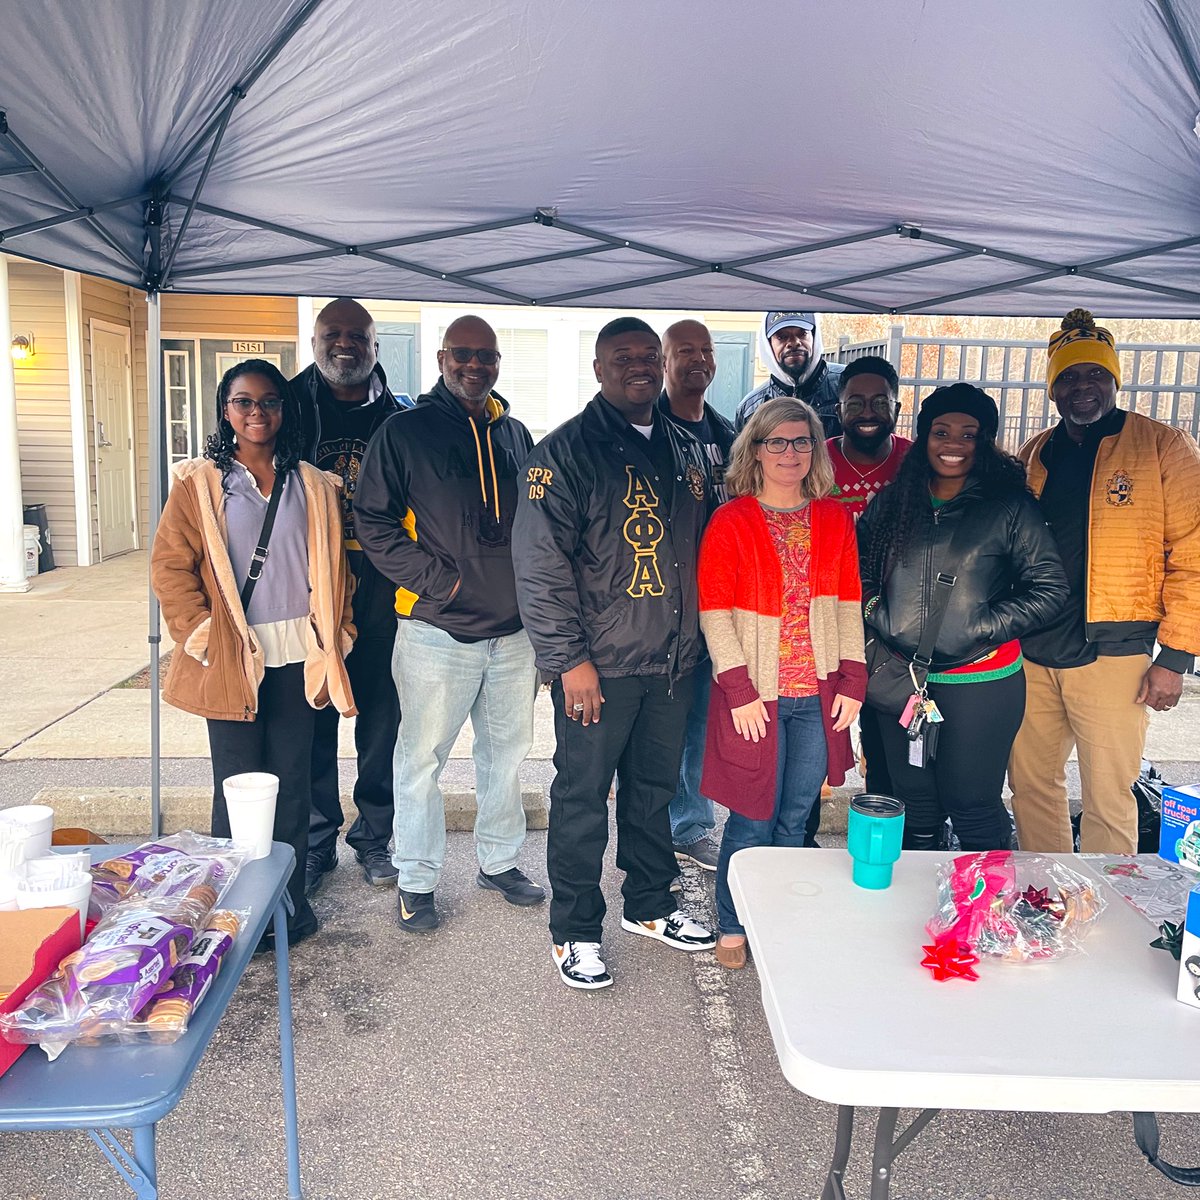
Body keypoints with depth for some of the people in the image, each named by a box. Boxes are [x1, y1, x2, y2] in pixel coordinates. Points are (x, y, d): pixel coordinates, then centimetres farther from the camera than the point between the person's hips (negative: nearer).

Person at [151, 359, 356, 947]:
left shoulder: (314, 486, 8)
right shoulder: (199, 483, 1)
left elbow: (334, 569, 11)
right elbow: (170, 567, -2)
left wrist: (334, 635, 3)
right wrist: (203, 636, -10)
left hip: (298, 658, 2)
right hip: (232, 660, -2)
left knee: (292, 783, 9)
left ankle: (290, 899, 23)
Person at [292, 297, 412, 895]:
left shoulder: (399, 418, 7)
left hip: (380, 592, 1)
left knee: (382, 717, 7)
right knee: (313, 718, 5)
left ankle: (373, 838, 24)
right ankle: (316, 840, 22)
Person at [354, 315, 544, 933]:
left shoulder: (515, 435, 12)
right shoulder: (406, 431, -4)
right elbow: (372, 521, -8)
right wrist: (438, 580, -13)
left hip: (513, 632, 5)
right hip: (438, 631, -5)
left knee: (506, 752, 16)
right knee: (422, 758, 4)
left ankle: (499, 861, 33)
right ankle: (416, 881, 21)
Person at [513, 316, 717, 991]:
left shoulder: (688, 451, 11)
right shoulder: (567, 452, -9)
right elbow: (541, 563, -14)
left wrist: (695, 637, 12)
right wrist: (569, 659, -17)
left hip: (674, 662, 6)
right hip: (599, 666, -6)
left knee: (655, 788, 19)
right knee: (583, 796, 6)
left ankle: (650, 907, 37)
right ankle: (575, 932, 22)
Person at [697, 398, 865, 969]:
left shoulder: (835, 519, 9)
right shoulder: (730, 521, -3)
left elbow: (849, 602, 9)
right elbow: (714, 610, -7)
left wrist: (852, 681, 3)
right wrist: (739, 689, -12)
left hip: (819, 696, 4)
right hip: (755, 694, -3)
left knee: (795, 820, 12)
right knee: (754, 819, 3)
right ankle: (732, 928, 22)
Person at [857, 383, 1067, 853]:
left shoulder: (1010, 507, -4)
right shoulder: (891, 503, 8)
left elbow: (1049, 587, -5)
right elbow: (859, 571, 18)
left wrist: (984, 628, -13)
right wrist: (876, 615, 2)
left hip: (980, 682, -4)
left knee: (973, 806, 3)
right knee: (914, 806, 16)